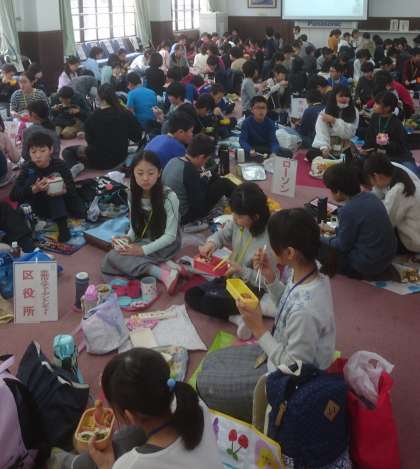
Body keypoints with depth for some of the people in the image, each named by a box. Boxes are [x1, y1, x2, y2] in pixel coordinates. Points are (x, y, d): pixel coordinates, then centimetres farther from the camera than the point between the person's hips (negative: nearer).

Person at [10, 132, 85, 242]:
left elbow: (73, 190, -19)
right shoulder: (28, 168, -16)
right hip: (36, 210, 0)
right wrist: (34, 189, -43)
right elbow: (13, 195, -25)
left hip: (58, 206, 0)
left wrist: (64, 190, -43)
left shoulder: (59, 165, -15)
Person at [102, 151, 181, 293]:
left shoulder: (169, 197, -19)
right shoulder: (134, 195, -2)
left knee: (114, 258, -24)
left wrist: (143, 250, -25)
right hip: (142, 241, 7)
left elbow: (170, 235, -18)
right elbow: (135, 225, 8)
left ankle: (163, 274, -29)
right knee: (109, 259, -19)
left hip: (164, 245, -7)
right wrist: (128, 238, -13)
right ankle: (162, 270, -23)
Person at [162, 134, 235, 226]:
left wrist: (201, 178, 3)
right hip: (184, 217, -9)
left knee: (216, 179, 15)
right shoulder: (190, 171, -26)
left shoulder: (173, 161, -1)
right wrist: (205, 180, -7)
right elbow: (200, 206, -21)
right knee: (224, 184, -6)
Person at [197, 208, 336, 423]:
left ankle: (258, 417, 21)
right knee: (211, 361, 18)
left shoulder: (305, 310, -39)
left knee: (204, 384, 4)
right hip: (280, 354, 9)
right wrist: (270, 277, -9)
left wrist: (259, 329, -25)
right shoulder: (307, 272, -13)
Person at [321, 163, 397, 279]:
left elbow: (343, 246, -13)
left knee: (320, 247, 1)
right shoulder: (370, 196, 0)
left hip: (369, 265, -9)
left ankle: (361, 273, 6)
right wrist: (334, 230, 23)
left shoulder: (348, 210, -24)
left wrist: (321, 240, 4)